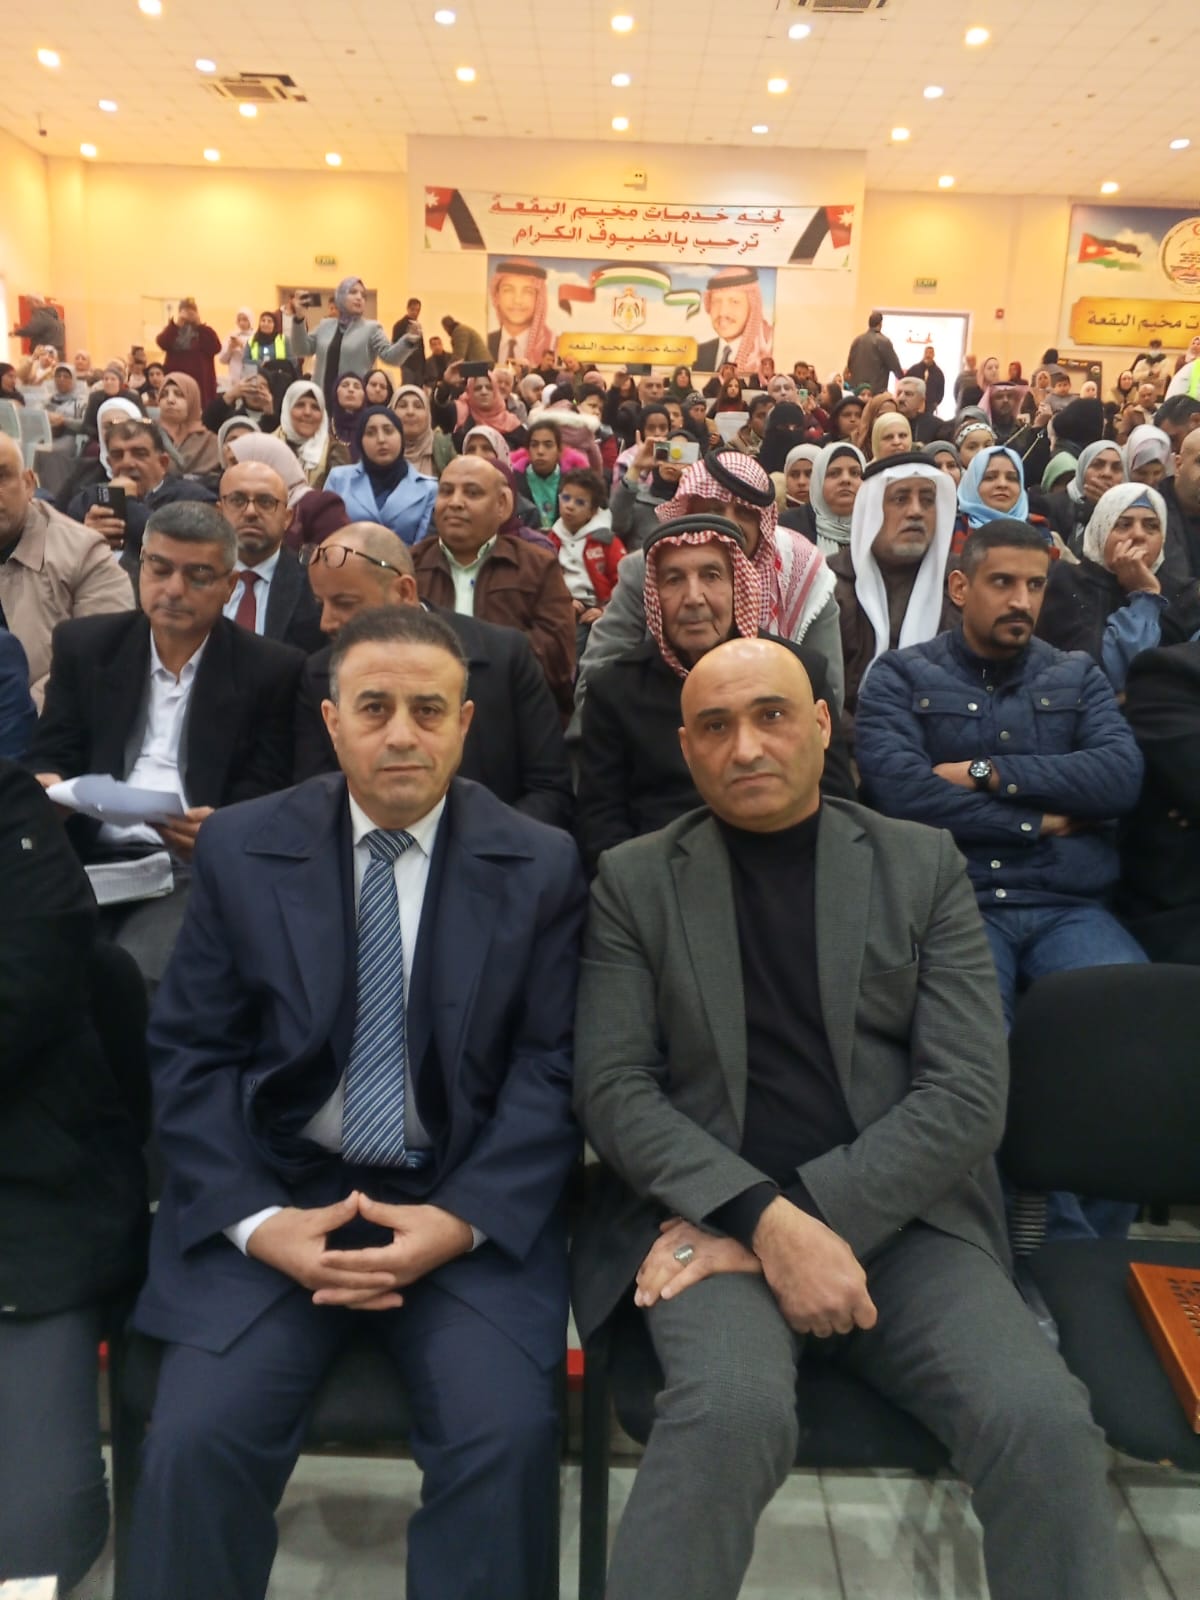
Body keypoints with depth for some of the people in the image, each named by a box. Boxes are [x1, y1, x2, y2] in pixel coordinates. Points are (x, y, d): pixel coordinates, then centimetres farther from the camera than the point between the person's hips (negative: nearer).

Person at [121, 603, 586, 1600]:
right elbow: (190, 1057, 1)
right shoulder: (241, 849, 2)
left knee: (508, 1436, -21)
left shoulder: (541, 866, -1)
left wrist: (461, 1219, -15)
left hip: (470, 1208, 0)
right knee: (195, 1440, -18)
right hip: (274, 1196, 1)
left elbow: (551, 1069, -3)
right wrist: (256, 1221, -12)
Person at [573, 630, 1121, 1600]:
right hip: (713, 1218, -1)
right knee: (732, 1411, -31)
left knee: (1044, 1422, -24)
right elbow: (612, 1087, -3)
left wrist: (816, 1210, -13)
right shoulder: (634, 881, 5)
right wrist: (767, 1218, -17)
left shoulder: (924, 866, 6)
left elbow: (969, 1093, -2)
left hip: (901, 1218, 2)